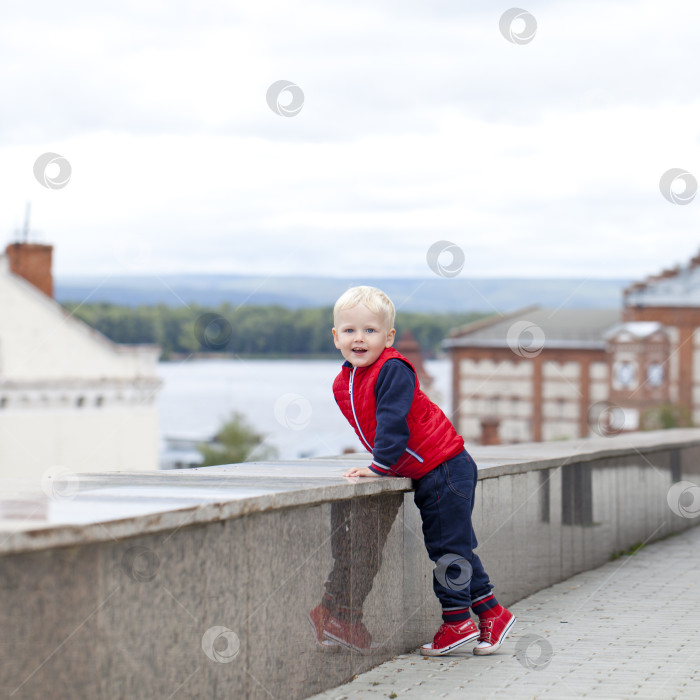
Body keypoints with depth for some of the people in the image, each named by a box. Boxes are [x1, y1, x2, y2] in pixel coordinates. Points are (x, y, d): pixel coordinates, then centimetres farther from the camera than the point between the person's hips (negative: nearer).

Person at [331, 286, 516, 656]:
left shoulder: (392, 371, -18)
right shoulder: (343, 384, 7)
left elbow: (393, 423, -24)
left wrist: (380, 466, -25)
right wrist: (380, 463, 13)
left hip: (445, 469, -9)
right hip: (423, 475, 9)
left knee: (447, 547, -3)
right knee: (452, 546, 14)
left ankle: (456, 623, 5)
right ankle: (491, 612, 22)